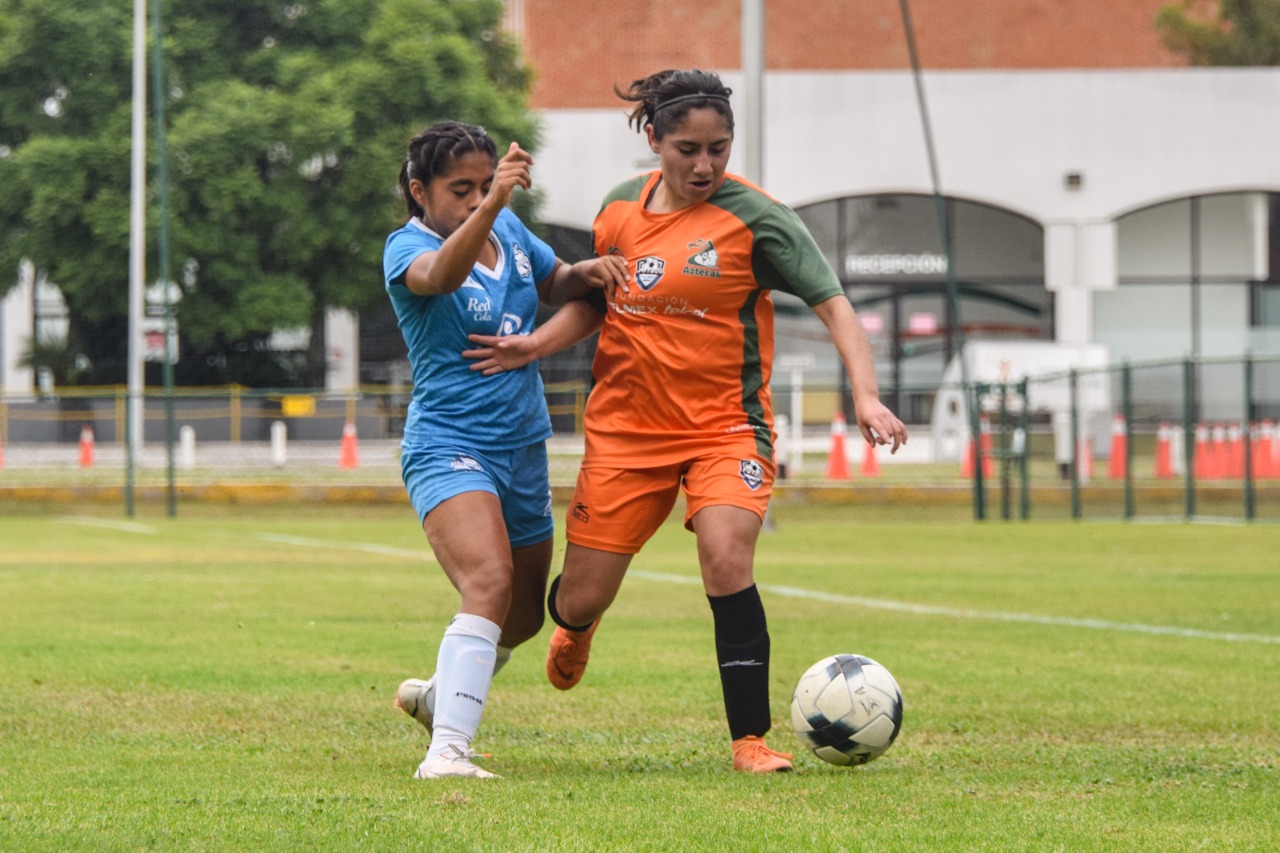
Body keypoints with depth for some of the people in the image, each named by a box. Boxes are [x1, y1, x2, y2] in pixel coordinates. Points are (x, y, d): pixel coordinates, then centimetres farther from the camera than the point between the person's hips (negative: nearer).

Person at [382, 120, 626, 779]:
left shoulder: (509, 230, 6)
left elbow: (554, 284, 25)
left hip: (523, 451, 8)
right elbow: (439, 275, -38)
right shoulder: (407, 246, -13)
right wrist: (493, 204, -54)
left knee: (524, 615, 19)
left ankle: (438, 695, 47)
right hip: (447, 446, -8)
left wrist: (586, 273, 1)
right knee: (490, 586, -30)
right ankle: (447, 751, -36)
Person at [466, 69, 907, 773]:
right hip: (625, 425, 3)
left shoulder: (754, 216, -10)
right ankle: (573, 628, 44)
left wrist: (865, 395, -27)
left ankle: (750, 739, -16)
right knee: (583, 600, 4)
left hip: (725, 425, -3)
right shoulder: (619, 208, 3)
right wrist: (538, 343, 3)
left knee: (727, 561, -27)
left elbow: (831, 302, -14)